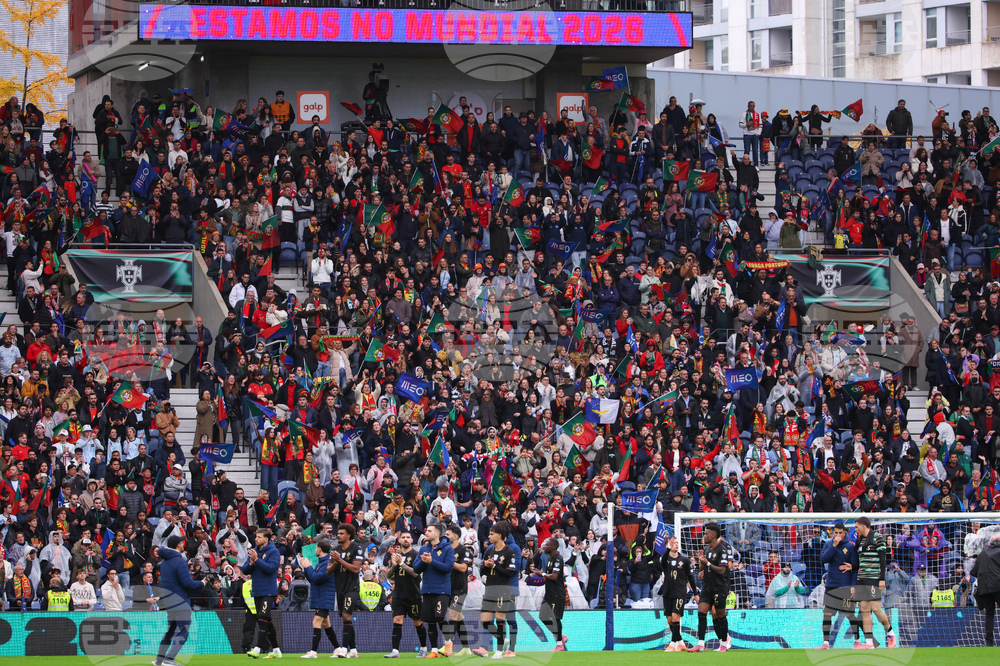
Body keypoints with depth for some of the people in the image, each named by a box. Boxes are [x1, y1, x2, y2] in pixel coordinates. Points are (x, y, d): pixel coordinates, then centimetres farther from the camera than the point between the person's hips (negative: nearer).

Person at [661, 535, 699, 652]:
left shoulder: (684, 559, 4)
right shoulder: (666, 558, 4)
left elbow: (691, 577, 10)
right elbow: (662, 563, -22)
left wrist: (695, 593, 10)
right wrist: (668, 549, -38)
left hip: (680, 593, -3)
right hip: (667, 593, 3)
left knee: (675, 617, -15)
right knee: (670, 620, 4)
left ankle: (673, 643, -13)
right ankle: (680, 643, 16)